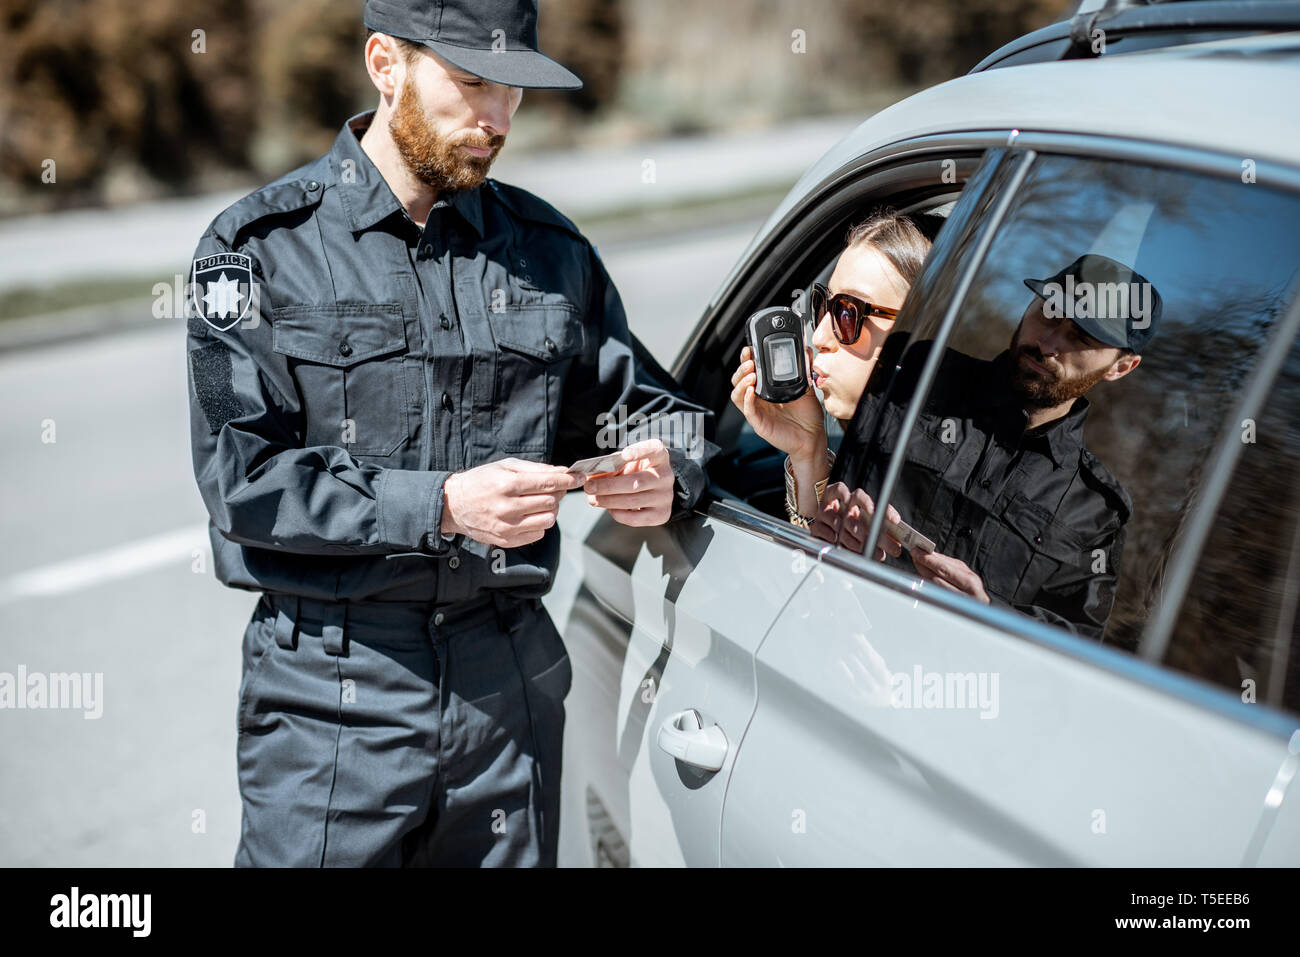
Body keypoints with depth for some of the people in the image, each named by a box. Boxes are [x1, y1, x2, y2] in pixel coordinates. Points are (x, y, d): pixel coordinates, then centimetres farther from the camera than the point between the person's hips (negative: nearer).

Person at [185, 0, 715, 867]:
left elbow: (651, 405, 17)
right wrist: (440, 506, -22)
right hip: (332, 692, -3)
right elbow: (242, 475, -12)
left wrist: (664, 472, -7)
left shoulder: (546, 247, 9)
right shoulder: (264, 245, -2)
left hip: (511, 680, 4)